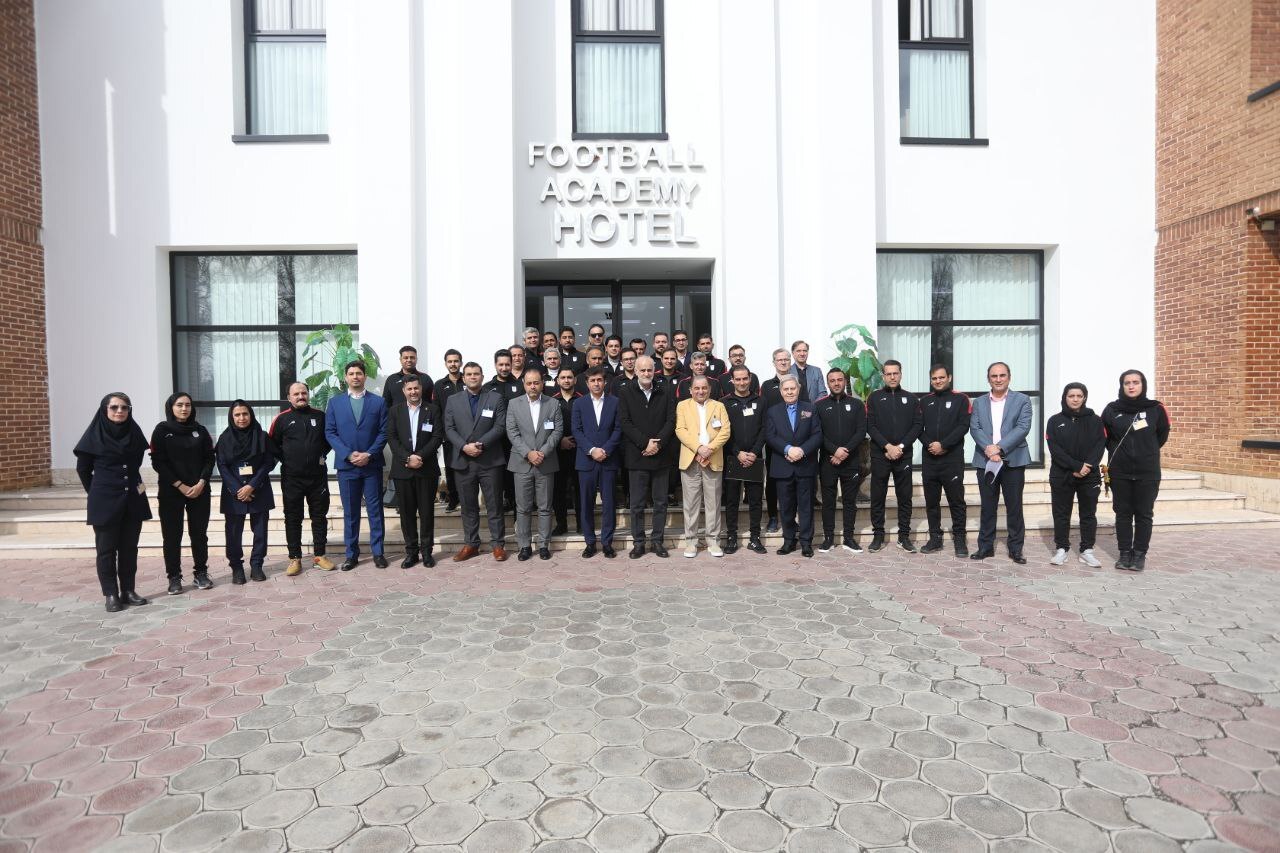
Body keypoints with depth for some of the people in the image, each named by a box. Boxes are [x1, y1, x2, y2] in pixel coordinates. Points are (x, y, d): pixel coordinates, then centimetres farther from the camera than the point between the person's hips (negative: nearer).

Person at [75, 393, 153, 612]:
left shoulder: (134, 431, 2)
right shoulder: (95, 433, -7)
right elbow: (82, 468, 3)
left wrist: (132, 483, 13)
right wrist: (96, 492, 9)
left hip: (133, 498, 3)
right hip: (105, 501, -3)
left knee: (129, 547, 8)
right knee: (106, 549, 3)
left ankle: (128, 590, 17)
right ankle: (111, 594, 11)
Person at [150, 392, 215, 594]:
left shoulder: (199, 430, 6)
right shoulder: (162, 430, -1)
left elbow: (209, 458, 4)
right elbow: (158, 462, -6)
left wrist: (201, 483, -10)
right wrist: (180, 485, -12)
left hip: (199, 491, 2)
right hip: (171, 492, -2)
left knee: (199, 533, 5)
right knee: (172, 536, 1)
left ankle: (200, 573, 15)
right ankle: (174, 577, 10)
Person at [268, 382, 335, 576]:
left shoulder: (320, 416, 5)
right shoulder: (282, 419, 0)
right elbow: (271, 443, 7)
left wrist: (323, 453, 6)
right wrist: (284, 459, -1)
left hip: (317, 476, 2)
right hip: (291, 478, -1)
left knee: (320, 516, 8)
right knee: (293, 519, 5)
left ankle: (319, 555, 19)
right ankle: (295, 558, 13)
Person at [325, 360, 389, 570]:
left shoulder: (378, 402, 4)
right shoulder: (335, 402, 7)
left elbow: (383, 432, 0)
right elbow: (330, 432, 2)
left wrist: (369, 454, -12)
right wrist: (348, 454, -11)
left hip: (372, 465, -1)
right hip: (346, 465, 1)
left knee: (375, 510, 4)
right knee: (350, 512, 7)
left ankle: (377, 552, 13)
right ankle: (351, 554, 16)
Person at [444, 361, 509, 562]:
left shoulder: (496, 398, 3)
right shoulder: (453, 400, 10)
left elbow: (500, 427, -5)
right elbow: (449, 429, 3)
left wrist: (481, 444, -17)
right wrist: (464, 446, -14)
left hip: (490, 461, -2)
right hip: (463, 461, 3)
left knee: (494, 505, 3)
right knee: (468, 506, 10)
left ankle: (498, 544, 12)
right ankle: (470, 544, 20)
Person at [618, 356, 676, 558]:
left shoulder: (665, 394, 8)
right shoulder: (625, 394, 3)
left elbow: (671, 421, 0)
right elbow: (624, 422, -6)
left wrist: (658, 444, -13)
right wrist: (645, 442, -15)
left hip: (661, 455, 2)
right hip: (637, 456, -2)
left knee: (660, 502, 7)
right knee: (637, 503, 4)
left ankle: (657, 541, 17)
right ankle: (638, 543, 13)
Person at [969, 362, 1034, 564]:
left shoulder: (1022, 400, 3)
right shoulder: (979, 403, 11)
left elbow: (1023, 428, -9)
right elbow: (974, 428, 0)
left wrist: (999, 447, -18)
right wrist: (987, 448, -18)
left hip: (1013, 461, -2)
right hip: (986, 462, 2)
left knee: (1014, 507, 4)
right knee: (987, 507, 8)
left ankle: (1016, 548, 14)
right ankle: (985, 546, 16)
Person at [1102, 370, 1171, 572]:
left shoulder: (1156, 409, -2)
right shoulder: (1112, 409, -1)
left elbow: (1161, 436, 10)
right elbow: (1105, 436, 11)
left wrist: (1147, 452, 10)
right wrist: (1118, 452, 8)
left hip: (1148, 472, -1)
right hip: (1119, 472, 1)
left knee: (1144, 515, 5)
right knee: (1123, 514, 8)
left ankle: (1140, 554, 15)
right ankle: (1125, 553, 17)